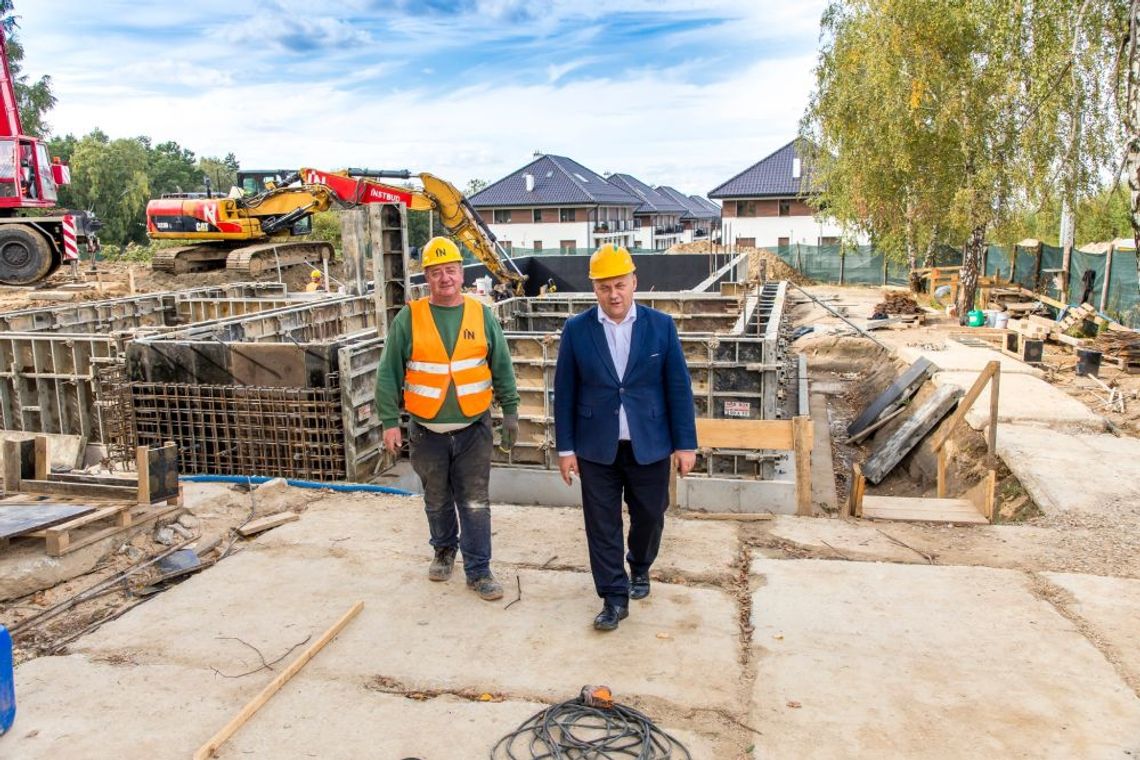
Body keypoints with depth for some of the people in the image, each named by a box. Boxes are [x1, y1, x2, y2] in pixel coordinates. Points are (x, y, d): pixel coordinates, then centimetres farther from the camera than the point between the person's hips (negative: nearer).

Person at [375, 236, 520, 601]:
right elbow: (389, 374, -2)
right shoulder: (408, 318, -4)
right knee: (437, 500, 17)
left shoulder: (482, 315, 0)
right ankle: (444, 549, 39)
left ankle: (478, 570, 15)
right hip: (427, 431, 0)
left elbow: (502, 368, 5)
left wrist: (510, 412, 4)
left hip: (473, 428, 0)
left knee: (475, 503, 4)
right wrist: (390, 421, -6)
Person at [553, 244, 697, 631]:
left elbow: (679, 386, -1)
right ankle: (614, 597, 21)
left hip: (649, 445, 1)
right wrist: (565, 447, -2)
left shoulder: (661, 325, -4)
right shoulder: (576, 329, -4)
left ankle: (640, 567, 44)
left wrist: (685, 443, -2)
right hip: (597, 448, 0)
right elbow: (564, 392, 0)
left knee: (649, 516, 15)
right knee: (602, 525, 5)